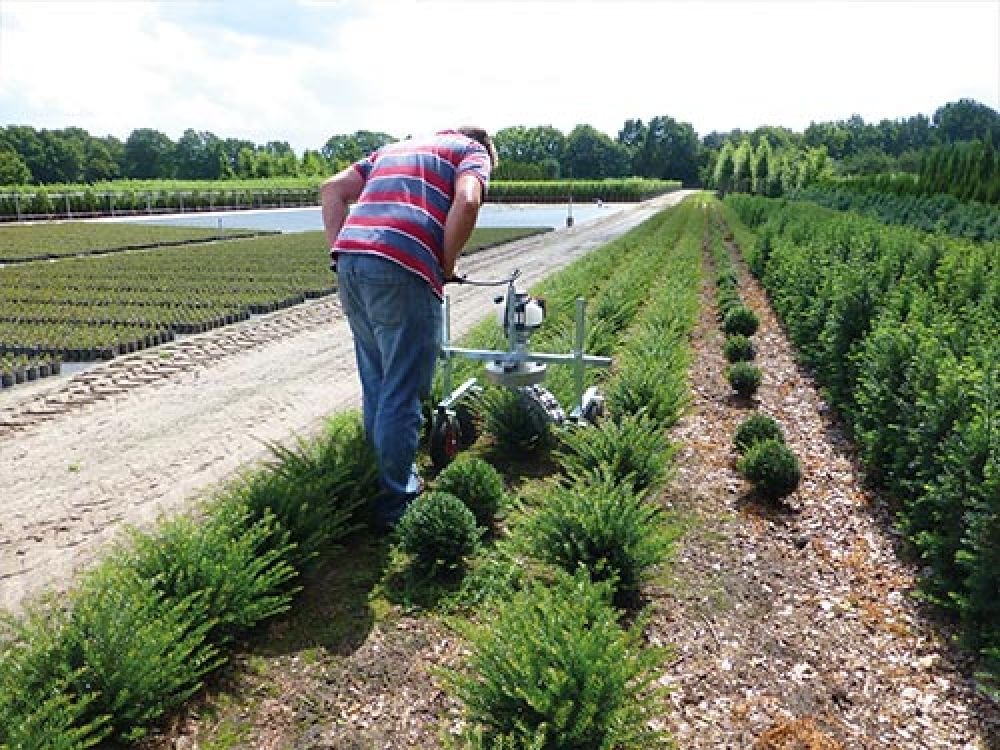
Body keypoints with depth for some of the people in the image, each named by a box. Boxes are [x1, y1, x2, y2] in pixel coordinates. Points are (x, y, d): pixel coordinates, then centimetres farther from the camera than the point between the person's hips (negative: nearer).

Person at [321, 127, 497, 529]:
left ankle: (377, 478, 33)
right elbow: (466, 202, -9)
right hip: (400, 269, -7)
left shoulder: (394, 147, 34)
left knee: (376, 385, 20)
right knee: (403, 392, 3)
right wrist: (445, 267, 2)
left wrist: (341, 253, 17)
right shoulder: (473, 152, 15)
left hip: (349, 259, 7)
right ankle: (395, 501, 13)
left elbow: (331, 190, 22)